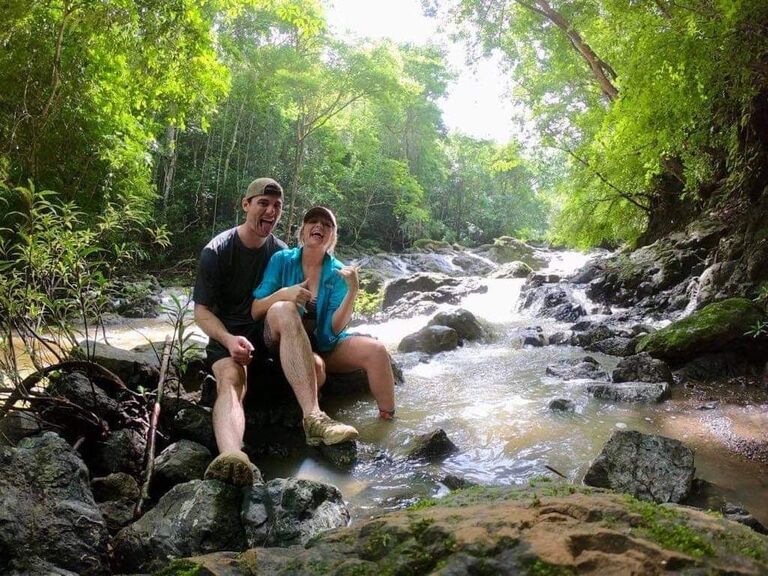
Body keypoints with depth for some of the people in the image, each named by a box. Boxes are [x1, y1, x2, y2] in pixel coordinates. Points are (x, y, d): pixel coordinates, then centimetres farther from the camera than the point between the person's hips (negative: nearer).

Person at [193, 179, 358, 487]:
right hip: (227, 335, -2)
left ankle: (313, 415, -45)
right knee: (230, 380, -36)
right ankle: (231, 457, -66)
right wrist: (229, 340, -26)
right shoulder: (217, 251, -6)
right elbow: (202, 311, -8)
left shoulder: (281, 252, 7)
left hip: (271, 331, 2)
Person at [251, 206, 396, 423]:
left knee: (376, 350, -22)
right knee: (284, 308, -35)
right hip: (283, 345, -2)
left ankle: (388, 421, -3)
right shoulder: (282, 260, -5)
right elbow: (255, 312, -8)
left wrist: (352, 291, -25)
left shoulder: (337, 272, -2)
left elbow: (334, 328, -11)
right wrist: (283, 294, -27)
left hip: (323, 344, 2)